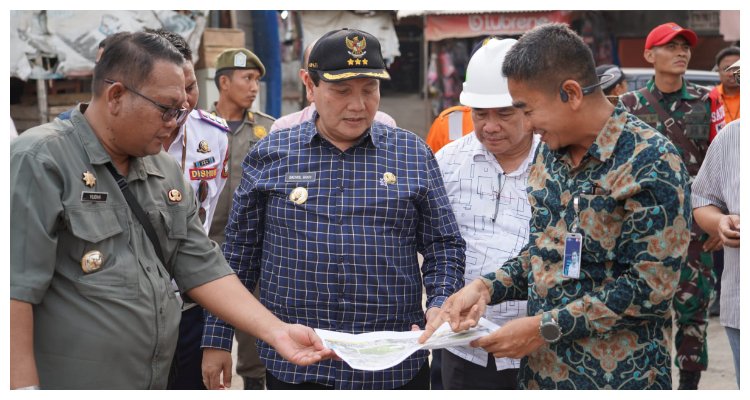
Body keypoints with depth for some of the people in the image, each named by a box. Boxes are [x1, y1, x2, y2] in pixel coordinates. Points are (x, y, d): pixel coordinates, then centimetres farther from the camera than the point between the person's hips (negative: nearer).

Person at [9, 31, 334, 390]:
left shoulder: (167, 173, 10)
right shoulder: (39, 162, -13)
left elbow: (202, 269, 9)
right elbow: (15, 289, -19)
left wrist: (277, 331, -1)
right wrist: (23, 388, -23)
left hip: (156, 381, 7)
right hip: (64, 381, -7)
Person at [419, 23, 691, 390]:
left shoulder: (650, 162, -17)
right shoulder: (550, 152, 6)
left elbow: (649, 287, -19)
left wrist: (543, 328, -18)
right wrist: (488, 287, -2)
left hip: (617, 377, -6)